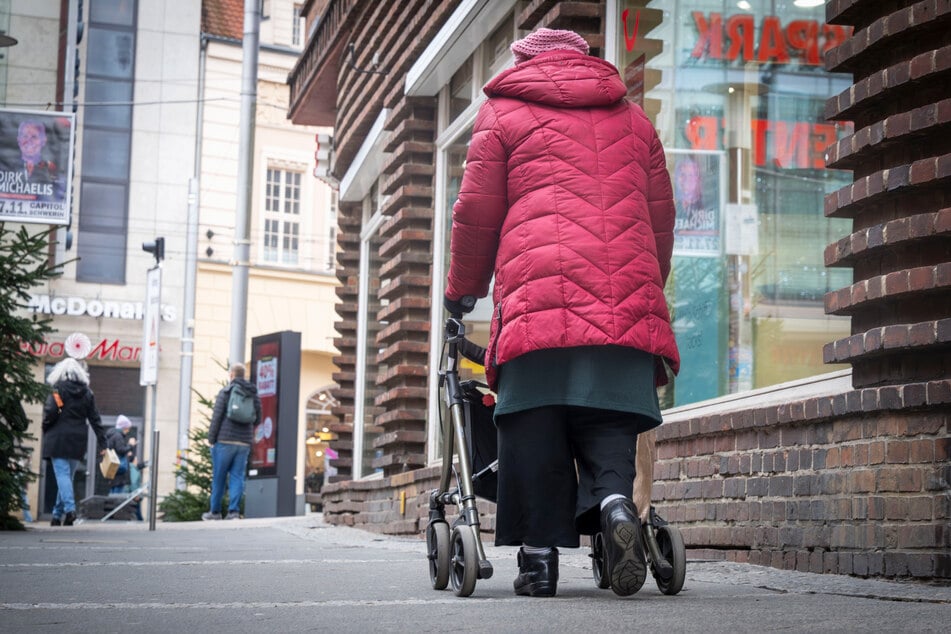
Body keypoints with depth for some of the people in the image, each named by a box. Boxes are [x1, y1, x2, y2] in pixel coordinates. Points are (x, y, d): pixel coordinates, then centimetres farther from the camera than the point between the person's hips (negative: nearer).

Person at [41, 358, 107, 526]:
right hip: (77, 441, 4)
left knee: (62, 474, -8)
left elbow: (50, 411, -13)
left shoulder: (59, 389, -4)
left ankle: (69, 509, -24)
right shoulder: (87, 393, 9)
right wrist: (102, 443, 9)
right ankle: (58, 514, 14)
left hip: (58, 438, -4)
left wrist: (45, 429, 5)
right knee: (68, 476, 11)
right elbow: (95, 419, 8)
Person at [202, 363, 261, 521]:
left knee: (219, 477, 5)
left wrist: (211, 438, -2)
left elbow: (216, 416, -7)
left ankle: (215, 511, 11)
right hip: (244, 443, 4)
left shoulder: (225, 391, -4)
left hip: (225, 440, -4)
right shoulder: (254, 394, 11)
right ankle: (234, 511, -5)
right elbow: (258, 419, 14)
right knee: (237, 477, 4)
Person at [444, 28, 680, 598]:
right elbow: (662, 218, 25)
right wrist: (650, 292, 36)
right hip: (627, 303, 3)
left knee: (535, 432, 1)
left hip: (537, 296, -2)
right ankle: (615, 500, -23)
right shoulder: (634, 119, 25)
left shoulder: (503, 112, 16)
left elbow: (476, 211, 10)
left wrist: (462, 290, 22)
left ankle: (540, 556, -2)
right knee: (608, 421, 4)